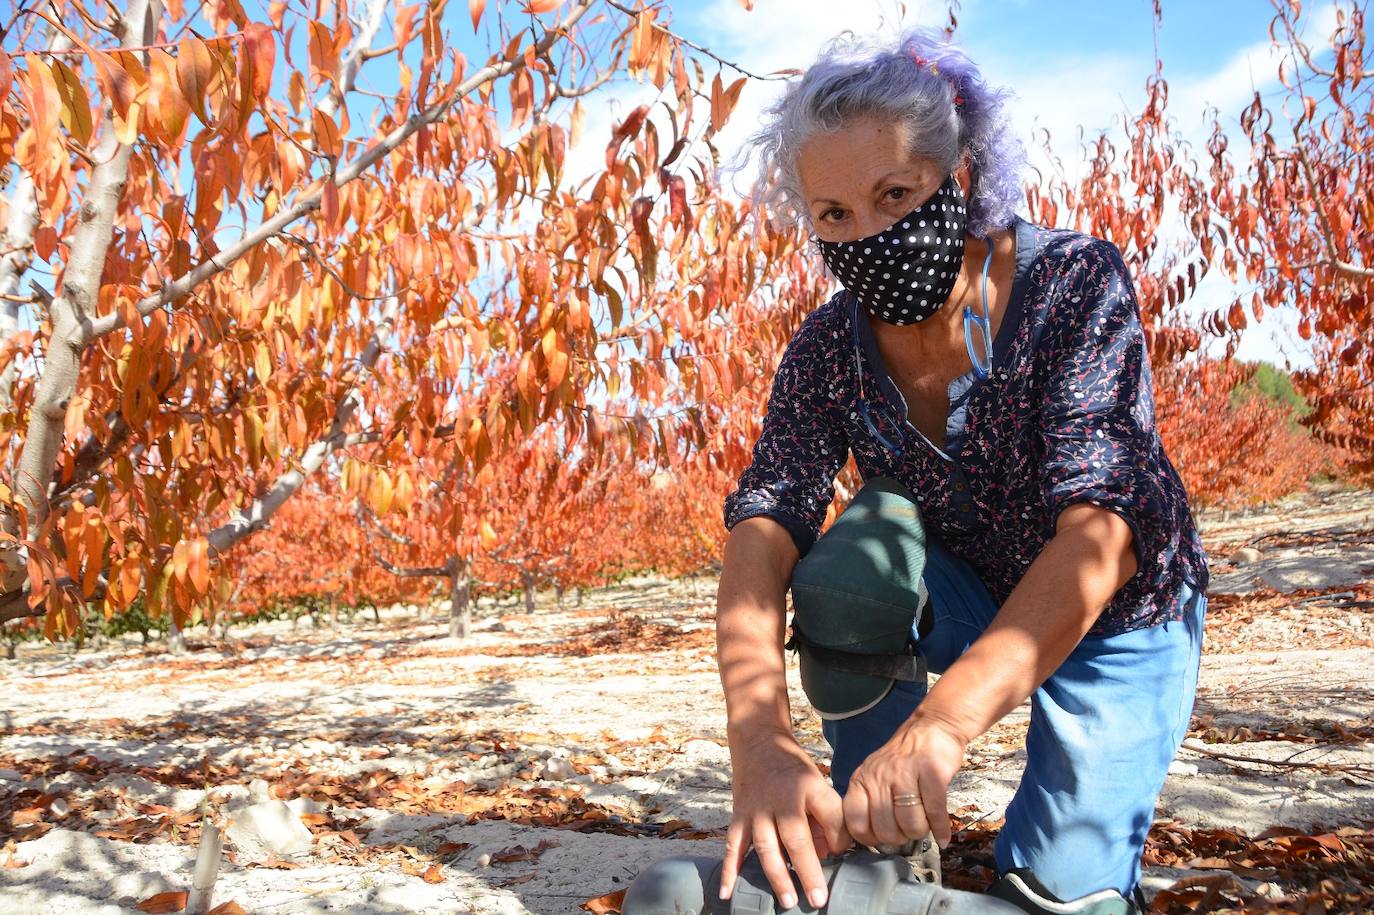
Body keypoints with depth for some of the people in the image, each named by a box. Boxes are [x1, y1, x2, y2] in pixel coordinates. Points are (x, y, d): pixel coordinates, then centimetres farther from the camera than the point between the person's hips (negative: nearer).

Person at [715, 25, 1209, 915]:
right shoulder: (830, 348, -19)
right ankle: (864, 836, -6)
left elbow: (1100, 528, -41)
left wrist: (941, 721, -57)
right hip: (965, 600, 3)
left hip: (1118, 615, -2)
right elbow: (764, 528, -31)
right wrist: (759, 738, -51)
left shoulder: (1074, 282, -30)